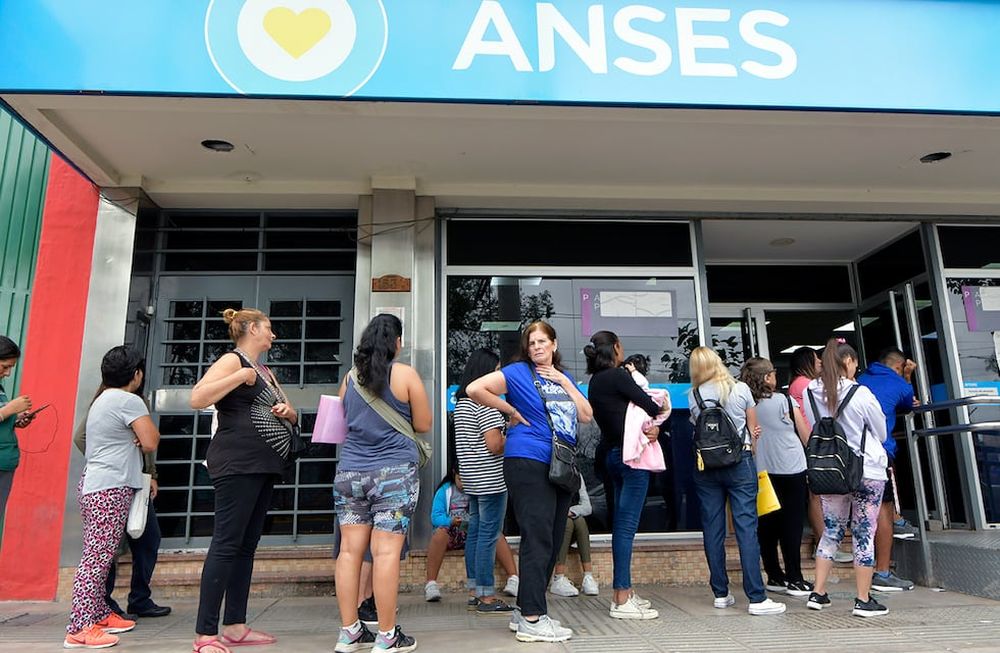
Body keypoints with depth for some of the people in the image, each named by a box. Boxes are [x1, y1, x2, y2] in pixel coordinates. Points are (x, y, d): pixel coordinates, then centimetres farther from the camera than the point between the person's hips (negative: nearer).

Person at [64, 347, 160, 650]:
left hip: (94, 486, 10)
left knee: (98, 556, 14)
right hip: (111, 488, -10)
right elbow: (151, 442, -15)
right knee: (98, 557, -10)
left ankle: (99, 614, 22)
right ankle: (79, 628, -9)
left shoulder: (102, 399, 19)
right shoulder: (130, 400, -11)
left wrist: (133, 440, 4)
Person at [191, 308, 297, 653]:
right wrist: (241, 376, -18)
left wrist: (286, 411, 5)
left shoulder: (265, 372, 22)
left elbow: (292, 415, 27)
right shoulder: (232, 360, -4)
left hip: (263, 467, 9)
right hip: (237, 464, -9)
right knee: (227, 544, -9)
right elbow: (198, 399, -19)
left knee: (247, 545, 9)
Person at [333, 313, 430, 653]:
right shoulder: (405, 374, -4)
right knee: (385, 552, -3)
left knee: (350, 551, 7)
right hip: (394, 474, -4)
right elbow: (423, 425, 0)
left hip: (350, 473, 5)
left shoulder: (350, 378, 8)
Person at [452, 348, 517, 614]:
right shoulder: (485, 402, -17)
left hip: (472, 478, 10)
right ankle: (487, 597, 2)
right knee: (489, 535, -4)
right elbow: (495, 445, -21)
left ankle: (476, 590, 22)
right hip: (490, 480, -10)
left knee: (475, 530, 14)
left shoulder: (461, 402, 13)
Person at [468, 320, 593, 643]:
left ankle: (525, 611, 22)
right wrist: (512, 412, -9)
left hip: (561, 467, 8)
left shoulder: (564, 377, 16)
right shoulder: (518, 371, -4)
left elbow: (586, 415, 9)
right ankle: (532, 620, -1)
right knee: (538, 539, -8)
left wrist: (565, 382, 1)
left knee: (552, 541, 11)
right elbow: (475, 389, -14)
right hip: (529, 462, -8)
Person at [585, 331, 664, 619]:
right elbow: (652, 406, -12)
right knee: (627, 525, -7)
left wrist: (655, 427, -3)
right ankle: (622, 599, -4)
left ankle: (622, 592, 18)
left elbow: (618, 412, 9)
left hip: (613, 454, 9)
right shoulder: (617, 376, -11)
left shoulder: (595, 382, 14)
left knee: (620, 524, 12)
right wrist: (660, 415, 10)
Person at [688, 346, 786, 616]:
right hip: (740, 462, -1)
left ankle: (720, 594, 15)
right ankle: (756, 598, -2)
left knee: (713, 530, 8)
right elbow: (754, 428, 7)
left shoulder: (693, 396, -1)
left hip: (705, 467, 2)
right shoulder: (741, 389, -1)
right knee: (746, 528, -2)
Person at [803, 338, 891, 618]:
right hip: (867, 472, -4)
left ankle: (818, 593, 16)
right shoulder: (860, 394, -12)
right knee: (864, 535, 6)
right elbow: (881, 433, 1)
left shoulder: (810, 392, 0)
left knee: (831, 532, 15)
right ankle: (864, 600, 12)